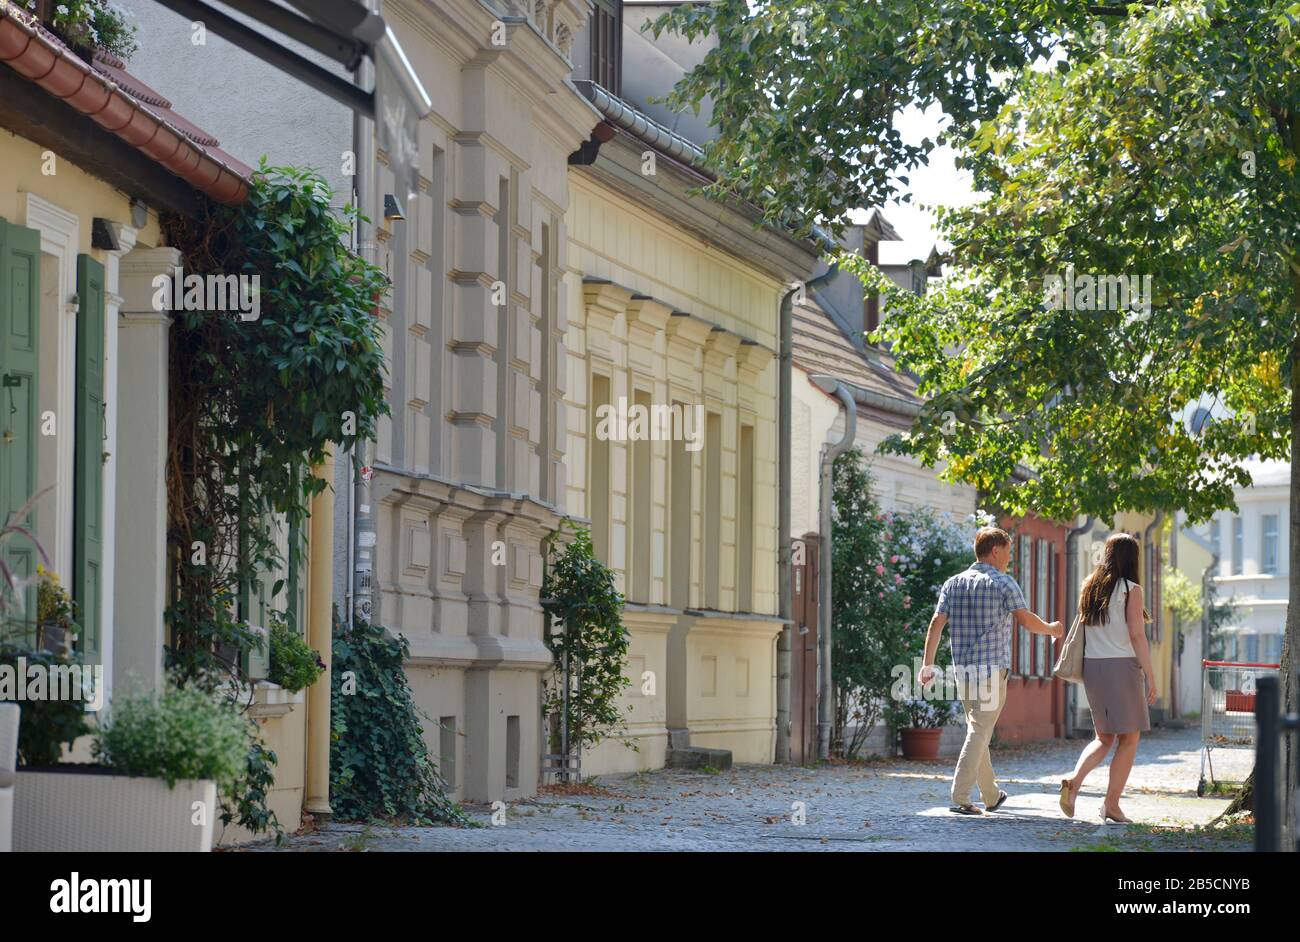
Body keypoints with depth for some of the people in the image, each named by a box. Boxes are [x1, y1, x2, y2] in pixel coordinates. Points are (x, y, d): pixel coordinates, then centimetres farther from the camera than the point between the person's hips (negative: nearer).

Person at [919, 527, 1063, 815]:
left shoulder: (953, 584, 9)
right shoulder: (1003, 583, -7)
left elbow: (936, 623, 3)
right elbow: (1026, 620, -11)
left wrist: (927, 665, 2)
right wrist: (1050, 629, 8)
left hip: (963, 668, 6)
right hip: (992, 669, -6)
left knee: (979, 729, 17)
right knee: (979, 732, -6)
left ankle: (991, 795, 27)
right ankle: (960, 798, -13)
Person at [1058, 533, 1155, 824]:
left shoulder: (1090, 587, 10)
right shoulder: (1130, 589, -7)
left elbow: (1083, 628, 12)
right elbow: (1136, 634, -12)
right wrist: (1150, 674, -9)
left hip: (1091, 666, 6)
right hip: (1122, 666, -6)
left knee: (1105, 738, 16)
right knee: (1130, 737, 5)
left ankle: (1074, 781, -9)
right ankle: (1111, 804, 1)